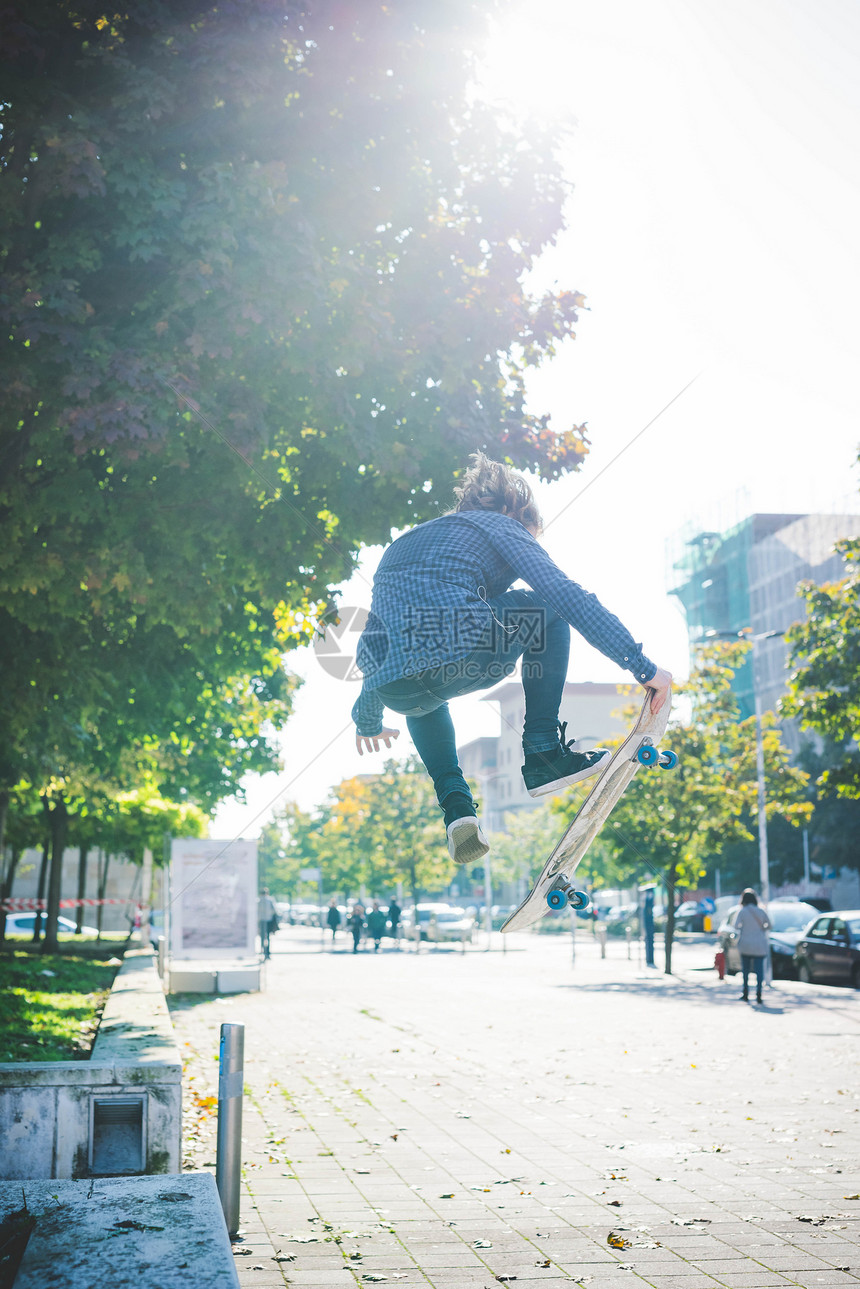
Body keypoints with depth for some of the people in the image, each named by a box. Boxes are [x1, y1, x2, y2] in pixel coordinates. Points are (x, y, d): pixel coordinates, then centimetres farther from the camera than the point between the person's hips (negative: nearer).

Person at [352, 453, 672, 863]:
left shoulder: (404, 543, 37)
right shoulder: (501, 527, 18)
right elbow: (568, 596, 4)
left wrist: (368, 721, 56)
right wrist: (643, 666, 1)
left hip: (396, 690, 6)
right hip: (464, 655, -6)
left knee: (425, 697, 43)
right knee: (549, 611, 22)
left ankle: (454, 801, 20)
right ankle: (543, 755, 15)